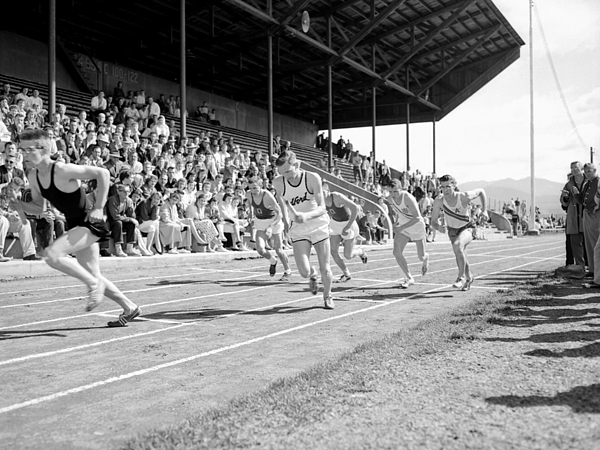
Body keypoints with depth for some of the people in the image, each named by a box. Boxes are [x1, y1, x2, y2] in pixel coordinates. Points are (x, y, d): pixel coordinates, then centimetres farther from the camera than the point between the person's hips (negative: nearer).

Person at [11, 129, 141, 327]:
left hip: (90, 223, -9)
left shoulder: (63, 171, -23)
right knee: (93, 277, 12)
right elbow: (39, 208, 13)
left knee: (52, 254, -25)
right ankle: (130, 308, 27)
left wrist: (98, 208, -22)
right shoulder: (33, 177, 1)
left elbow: (102, 173, -23)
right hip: (75, 226, 9)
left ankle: (94, 283, -8)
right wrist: (21, 206, -9)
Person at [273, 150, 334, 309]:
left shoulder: (313, 178, -20)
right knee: (304, 272, -12)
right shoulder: (278, 183, -13)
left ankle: (327, 297, 32)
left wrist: (307, 215, -41)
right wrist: (285, 218, 6)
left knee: (325, 268, 2)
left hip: (319, 226, -1)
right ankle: (312, 275, 27)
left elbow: (322, 208, -23)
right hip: (298, 230, 1)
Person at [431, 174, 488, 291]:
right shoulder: (439, 201, -24)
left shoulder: (464, 197, -29)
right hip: (452, 230, 4)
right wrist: (438, 227, -39)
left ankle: (461, 278, -20)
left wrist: (484, 211, -16)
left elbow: (481, 191, -9)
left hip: (467, 228, -4)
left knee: (457, 245, -34)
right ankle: (469, 278, 44)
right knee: (460, 258, 13)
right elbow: (433, 221, -16)